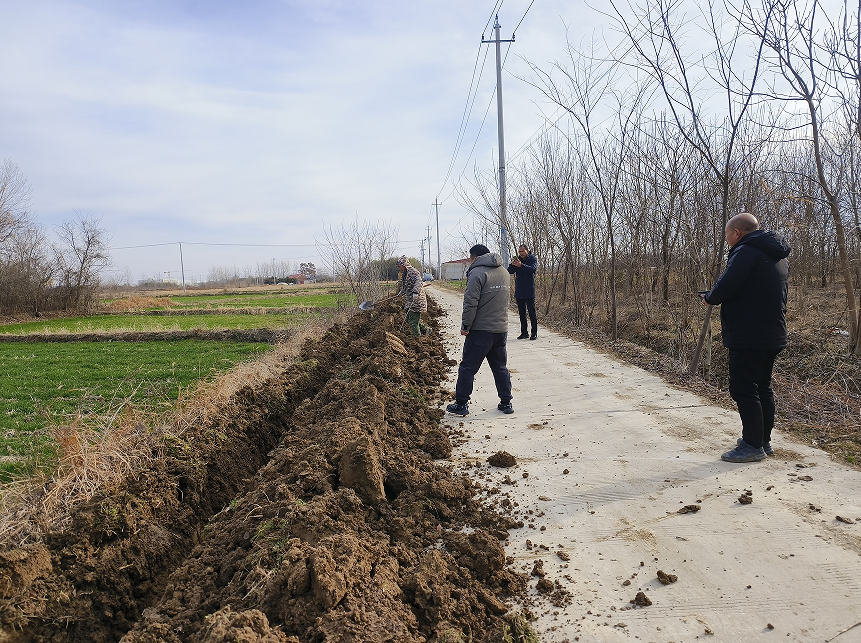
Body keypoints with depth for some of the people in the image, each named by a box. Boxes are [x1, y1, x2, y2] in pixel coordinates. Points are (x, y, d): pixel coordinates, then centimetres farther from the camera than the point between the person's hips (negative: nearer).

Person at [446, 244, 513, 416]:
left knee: (468, 368, 2)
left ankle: (461, 404, 6)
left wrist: (465, 326, -10)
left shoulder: (477, 273, -13)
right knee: (501, 368, 16)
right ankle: (506, 402, 19)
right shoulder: (504, 273, 12)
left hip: (481, 331, -7)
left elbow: (470, 303, -17)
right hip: (502, 329, 7)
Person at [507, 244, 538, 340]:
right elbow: (510, 271, -1)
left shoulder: (533, 259, -2)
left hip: (529, 291, -4)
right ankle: (524, 333, 16)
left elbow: (533, 269, -22)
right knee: (522, 313, 9)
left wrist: (521, 265, -37)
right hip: (519, 291, 5)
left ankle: (534, 333, 4)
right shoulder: (517, 259, 8)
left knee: (532, 313, -2)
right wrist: (512, 265, -23)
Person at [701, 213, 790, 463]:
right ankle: (764, 440, 25)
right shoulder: (777, 256, 17)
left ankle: (753, 445, 1)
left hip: (748, 337, -10)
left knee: (744, 390, -3)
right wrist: (716, 296, 14)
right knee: (762, 388, 17)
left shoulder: (746, 252, -14)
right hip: (773, 336, 10)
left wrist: (709, 298, -1)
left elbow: (724, 288, -22)